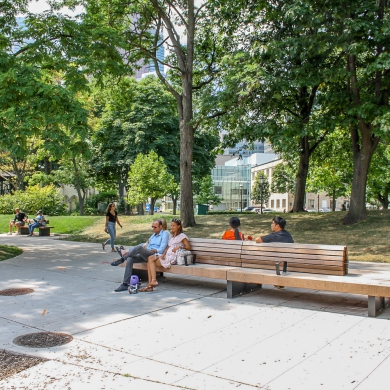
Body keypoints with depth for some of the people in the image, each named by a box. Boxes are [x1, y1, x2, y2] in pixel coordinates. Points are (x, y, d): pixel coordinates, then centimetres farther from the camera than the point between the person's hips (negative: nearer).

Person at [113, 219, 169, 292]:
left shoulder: (165, 234, 0)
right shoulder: (153, 235, 26)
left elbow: (161, 250, -9)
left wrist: (148, 249, -8)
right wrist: (145, 246, 0)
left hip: (155, 255, -8)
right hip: (146, 255, 8)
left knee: (139, 247, -32)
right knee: (130, 259, -17)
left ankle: (122, 259, -14)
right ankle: (125, 284, -20)